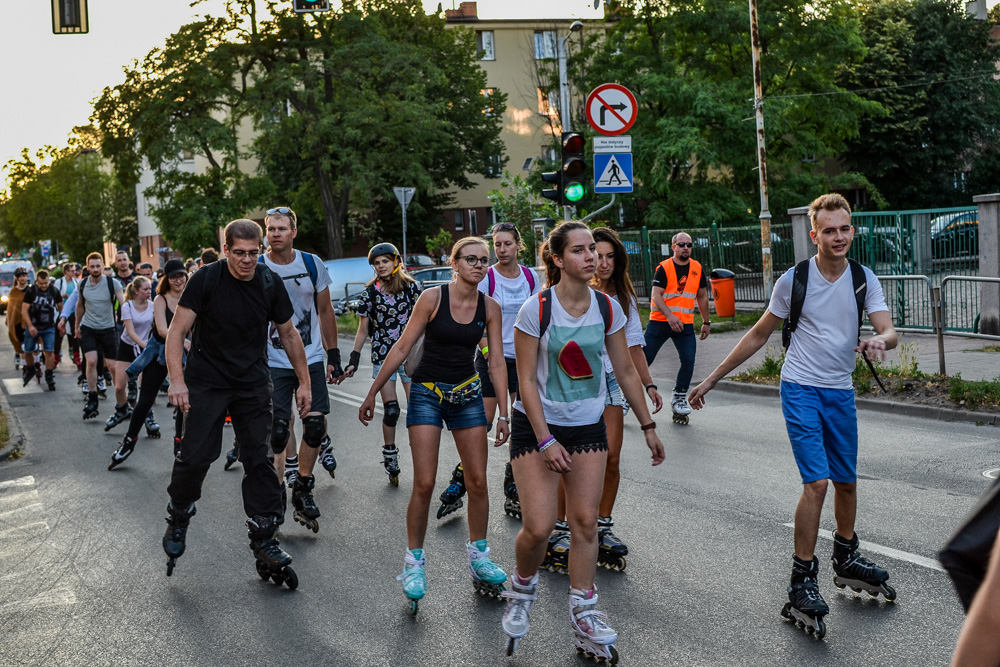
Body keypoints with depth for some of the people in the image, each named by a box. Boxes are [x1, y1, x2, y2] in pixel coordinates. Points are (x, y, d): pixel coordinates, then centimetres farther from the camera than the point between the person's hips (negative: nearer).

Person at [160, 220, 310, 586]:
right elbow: (177, 330, -14)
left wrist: (304, 382, 8)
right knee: (195, 455, -9)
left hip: (253, 384, 3)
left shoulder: (271, 284, -3)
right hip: (206, 380, -2)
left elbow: (288, 334, 9)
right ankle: (177, 520, 19)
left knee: (260, 460, -1)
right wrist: (177, 380, -26)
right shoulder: (206, 280, -12)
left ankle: (265, 543, 8)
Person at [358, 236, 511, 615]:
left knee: (478, 481, 3)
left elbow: (497, 362, 2)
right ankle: (414, 561, 8)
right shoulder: (432, 298, -10)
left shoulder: (490, 307, 0)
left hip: (468, 395, 4)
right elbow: (402, 348, -6)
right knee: (424, 484, -8)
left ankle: (478, 555, 22)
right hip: (427, 394, -3)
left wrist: (503, 414, -1)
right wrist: (372, 393, -3)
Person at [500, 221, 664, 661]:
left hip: (588, 426, 4)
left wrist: (647, 426, 8)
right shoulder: (536, 310, -15)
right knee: (539, 526, -9)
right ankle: (522, 589, 22)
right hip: (536, 426, -3)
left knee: (585, 521, 2)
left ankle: (584, 617, 14)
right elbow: (526, 382, -12)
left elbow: (625, 371, 8)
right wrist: (546, 441, -17)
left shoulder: (607, 308, -2)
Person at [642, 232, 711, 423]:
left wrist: (706, 322, 17)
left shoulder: (697, 268, 8)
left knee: (688, 361, -8)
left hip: (685, 324, 3)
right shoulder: (664, 268, -5)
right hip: (659, 321, -3)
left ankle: (679, 398, 9)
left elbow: (702, 296, 17)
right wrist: (670, 316, -25)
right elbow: (656, 295, -12)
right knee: (644, 360, -3)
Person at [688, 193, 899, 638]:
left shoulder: (863, 279, 0)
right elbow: (759, 335, 2)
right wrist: (712, 379, 2)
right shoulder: (794, 279, -7)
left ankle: (846, 559, 38)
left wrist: (880, 340, -36)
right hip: (800, 388, -4)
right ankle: (802, 583, -6)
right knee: (816, 482, -15)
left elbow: (889, 330, -9)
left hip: (841, 392, 4)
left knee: (846, 481, 14)